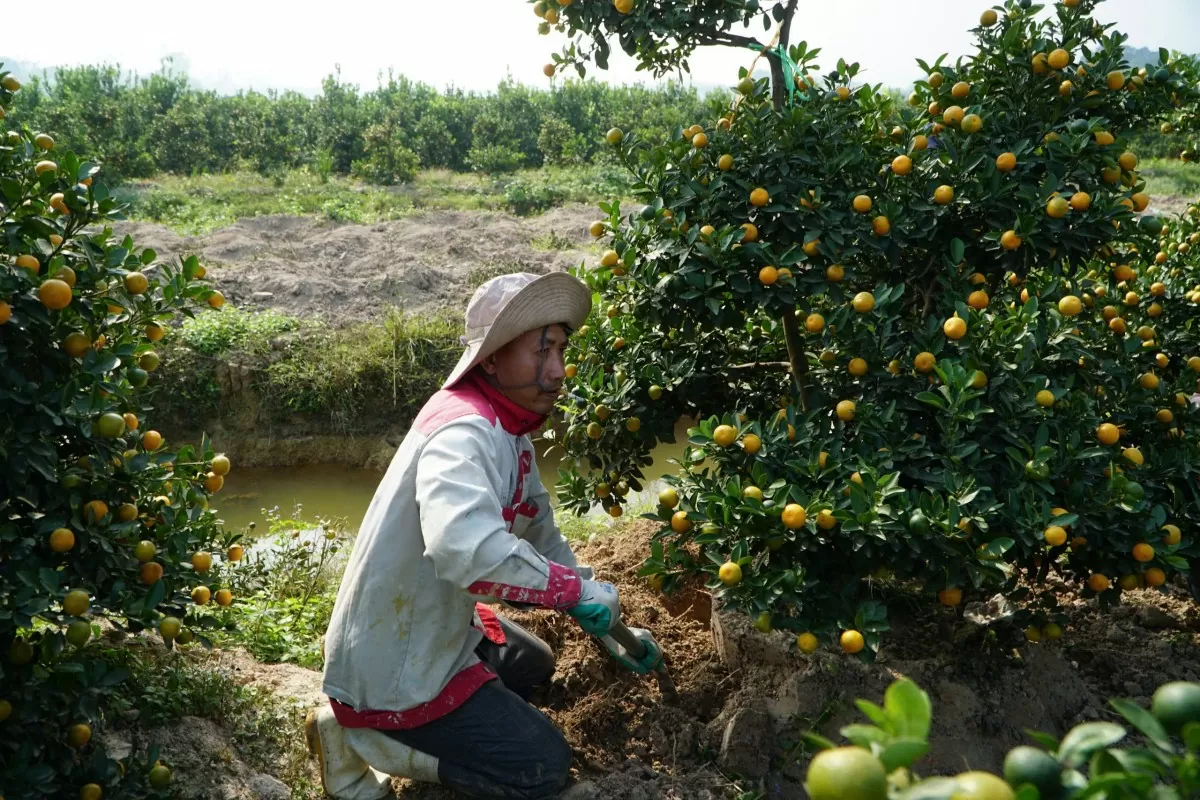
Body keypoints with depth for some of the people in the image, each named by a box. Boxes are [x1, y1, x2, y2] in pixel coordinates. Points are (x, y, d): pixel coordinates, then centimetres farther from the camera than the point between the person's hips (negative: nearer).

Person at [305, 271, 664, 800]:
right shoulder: (464, 431, -29)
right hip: (392, 668, -9)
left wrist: (611, 631, 9)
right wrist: (577, 589, -34)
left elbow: (544, 542, 13)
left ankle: (388, 724, 17)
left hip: (435, 632, 9)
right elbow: (466, 548, -48)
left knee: (534, 666, 29)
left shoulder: (511, 437, 2)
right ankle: (358, 734, 2)